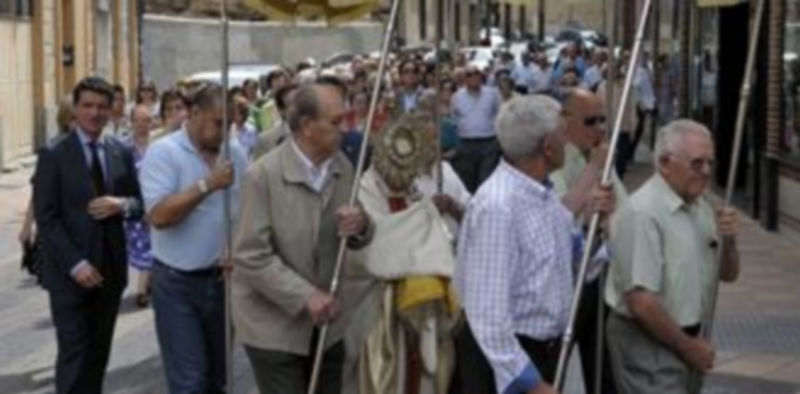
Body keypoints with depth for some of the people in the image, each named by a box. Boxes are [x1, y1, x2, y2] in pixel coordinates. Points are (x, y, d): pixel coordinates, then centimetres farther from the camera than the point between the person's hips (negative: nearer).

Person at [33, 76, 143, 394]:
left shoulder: (122, 152, 8)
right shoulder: (53, 154, -6)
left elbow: (140, 203, 10)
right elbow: (46, 218, -11)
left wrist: (122, 205, -14)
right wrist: (75, 263, -18)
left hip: (110, 270, 5)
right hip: (69, 273, -5)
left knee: (99, 354, 11)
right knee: (74, 354, -5)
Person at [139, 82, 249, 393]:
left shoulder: (235, 154, 5)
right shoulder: (163, 152, -10)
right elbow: (159, 215, -21)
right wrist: (207, 185, -23)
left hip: (223, 279, 5)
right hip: (178, 283, -5)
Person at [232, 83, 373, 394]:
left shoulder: (342, 167, 0)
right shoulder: (264, 175, -17)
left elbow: (357, 240, 9)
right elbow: (251, 256, -20)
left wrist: (360, 225, -14)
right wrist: (305, 295, -24)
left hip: (325, 321, 6)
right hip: (273, 325, -6)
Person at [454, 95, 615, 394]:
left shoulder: (541, 193, 3)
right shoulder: (497, 206, -26)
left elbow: (565, 254, 18)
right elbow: (488, 311, -29)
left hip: (545, 348, 9)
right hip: (506, 357, -9)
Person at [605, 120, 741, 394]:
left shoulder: (701, 207, 9)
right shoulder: (642, 213, -20)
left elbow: (728, 274, 17)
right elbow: (640, 301, -24)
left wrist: (729, 241, -5)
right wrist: (687, 346, -13)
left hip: (686, 339, 9)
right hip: (647, 342, -9)